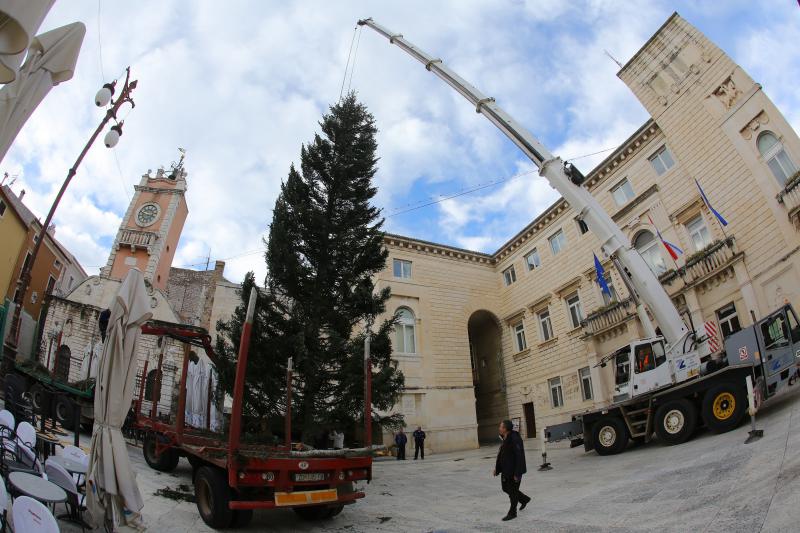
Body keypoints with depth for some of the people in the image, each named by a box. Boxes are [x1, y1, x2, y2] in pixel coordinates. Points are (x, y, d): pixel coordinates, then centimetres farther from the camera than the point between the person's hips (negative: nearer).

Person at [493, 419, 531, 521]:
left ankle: (512, 513, 18)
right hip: (506, 470, 10)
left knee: (513, 491, 2)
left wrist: (517, 473, -23)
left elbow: (520, 456, -24)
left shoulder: (514, 439, -23)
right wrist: (497, 469, 15)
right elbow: (501, 455, 15)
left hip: (514, 471, -10)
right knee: (505, 488, 17)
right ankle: (525, 499, 37)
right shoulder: (505, 439, 7)